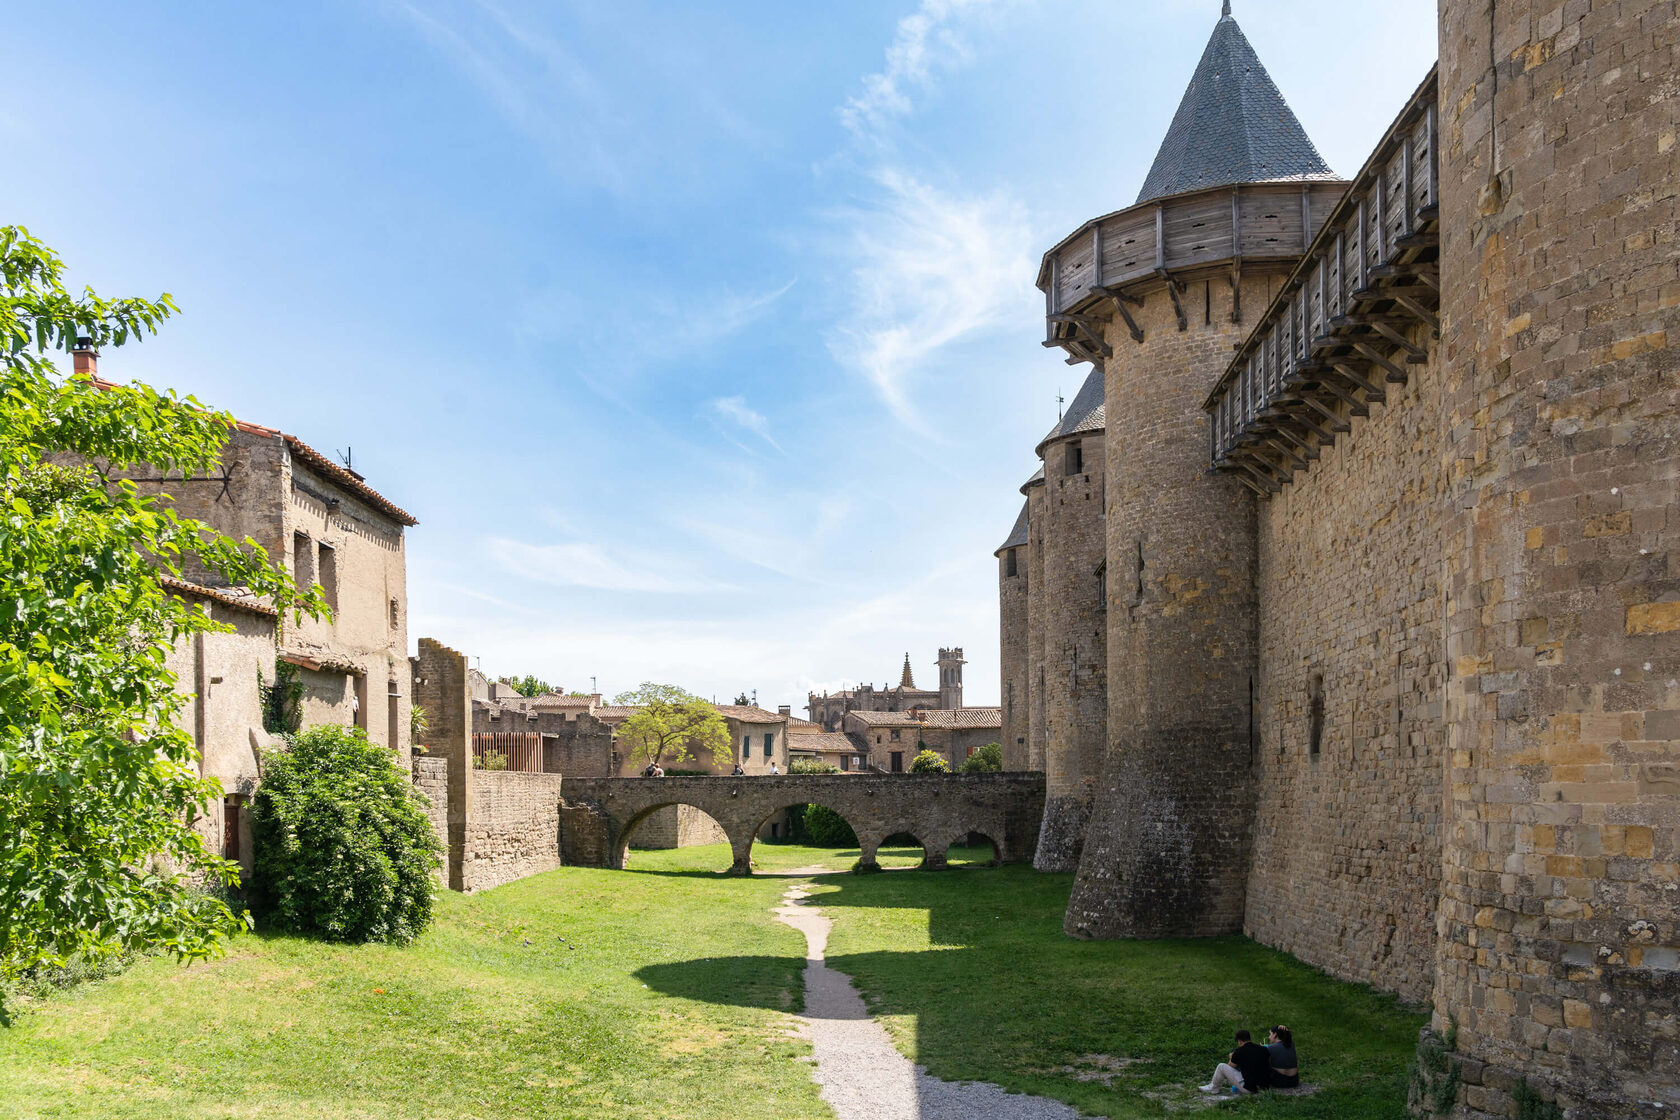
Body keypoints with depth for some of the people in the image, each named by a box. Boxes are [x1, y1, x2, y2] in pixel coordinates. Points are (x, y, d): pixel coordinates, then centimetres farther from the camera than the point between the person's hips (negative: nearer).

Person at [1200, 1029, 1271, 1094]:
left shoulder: (1239, 1052, -9)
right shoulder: (1263, 1050, 1)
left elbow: (1230, 1067, 7)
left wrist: (1231, 1059, 29)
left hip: (1249, 1088, -6)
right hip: (1265, 1086, 6)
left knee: (1222, 1066, 2)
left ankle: (1214, 1088, 25)